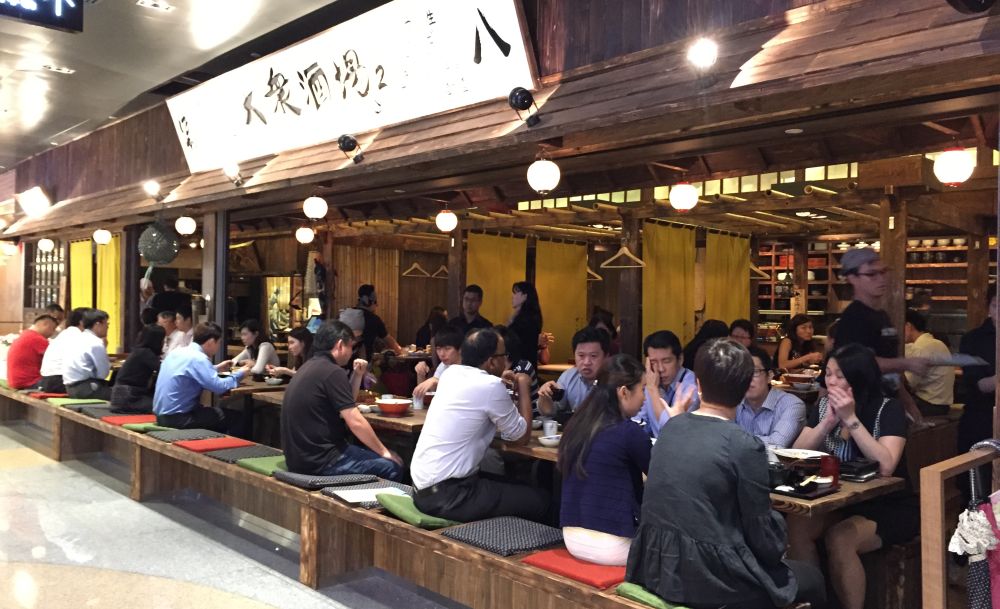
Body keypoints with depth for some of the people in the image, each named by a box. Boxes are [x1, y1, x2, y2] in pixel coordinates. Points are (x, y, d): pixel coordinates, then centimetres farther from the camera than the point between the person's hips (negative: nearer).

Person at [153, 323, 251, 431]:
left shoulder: (178, 352, 8)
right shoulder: (198, 358, -18)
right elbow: (219, 387, -23)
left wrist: (216, 368, 25)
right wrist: (239, 374, -7)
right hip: (176, 419, -9)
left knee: (219, 412, 20)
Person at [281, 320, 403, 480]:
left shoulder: (311, 366, 14)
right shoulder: (332, 372, -17)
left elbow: (344, 407, 23)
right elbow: (355, 422, -18)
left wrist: (358, 376, 12)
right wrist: (384, 452, -7)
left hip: (303, 454, 10)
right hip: (320, 461, -10)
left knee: (373, 456, 21)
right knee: (392, 468, -9)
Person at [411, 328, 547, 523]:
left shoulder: (451, 372, 6)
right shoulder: (491, 386, -16)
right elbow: (522, 436, -1)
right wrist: (523, 389, 8)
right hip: (447, 495, -9)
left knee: (506, 483, 24)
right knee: (539, 500, -3)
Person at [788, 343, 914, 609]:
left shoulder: (888, 409, -13)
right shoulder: (823, 404, 0)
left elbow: (885, 466, -27)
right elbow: (797, 455, -7)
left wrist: (851, 419, -27)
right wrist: (829, 420, -19)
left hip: (889, 506, -4)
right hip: (840, 501, 5)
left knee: (839, 538, -30)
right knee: (795, 527, -22)